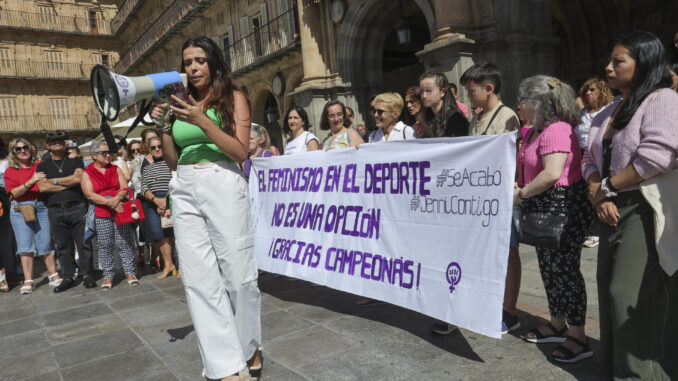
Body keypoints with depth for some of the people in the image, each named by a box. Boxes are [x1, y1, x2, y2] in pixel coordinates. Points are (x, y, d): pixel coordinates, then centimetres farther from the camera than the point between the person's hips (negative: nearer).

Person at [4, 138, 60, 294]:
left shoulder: (41, 166, 8)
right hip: (20, 209, 0)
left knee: (46, 243, 0)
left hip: (41, 207, 0)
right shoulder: (10, 171, 6)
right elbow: (15, 193, -5)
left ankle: (53, 275, 10)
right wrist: (31, 181, -17)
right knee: (25, 245, -3)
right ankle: (28, 281, 1)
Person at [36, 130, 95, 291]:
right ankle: (68, 277, 14)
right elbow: (42, 187, -1)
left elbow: (78, 178, -7)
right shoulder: (42, 166, 14)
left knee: (83, 242, -3)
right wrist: (68, 184, -6)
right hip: (55, 210, 2)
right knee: (62, 246, 5)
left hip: (77, 207, -2)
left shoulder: (76, 161, 11)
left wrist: (54, 181, -1)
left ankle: (86, 274, 6)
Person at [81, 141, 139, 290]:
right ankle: (108, 276, 11)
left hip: (120, 211, 2)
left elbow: (124, 188, 5)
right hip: (101, 215, -1)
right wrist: (110, 202, -16)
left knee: (124, 243, 0)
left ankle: (130, 272, 7)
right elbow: (89, 194, -6)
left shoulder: (116, 169, 14)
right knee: (105, 246, 2)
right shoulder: (87, 174, 6)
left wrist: (117, 198, -16)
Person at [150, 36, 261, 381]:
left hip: (223, 185, -4)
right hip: (184, 191, 4)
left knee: (237, 272, -1)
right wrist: (163, 126, 3)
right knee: (199, 277, -1)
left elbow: (240, 151, -7)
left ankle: (249, 348, 22)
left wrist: (203, 121, -15)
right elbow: (172, 161, 17)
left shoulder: (233, 97, 5)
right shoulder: (182, 103, 16)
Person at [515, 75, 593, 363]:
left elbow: (552, 173, -30)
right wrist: (517, 186, 6)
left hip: (563, 207, -11)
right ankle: (558, 324, 32)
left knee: (564, 268, -3)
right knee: (548, 267, 17)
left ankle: (578, 337, 10)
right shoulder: (534, 131, 14)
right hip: (543, 209, 11)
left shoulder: (556, 129, -19)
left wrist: (522, 194, -17)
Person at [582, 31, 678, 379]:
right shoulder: (609, 111, 16)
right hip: (614, 210, 8)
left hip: (647, 210, -8)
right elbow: (591, 158, 12)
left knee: (631, 295, -7)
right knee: (610, 289, 12)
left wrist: (607, 188, -14)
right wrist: (597, 194, -6)